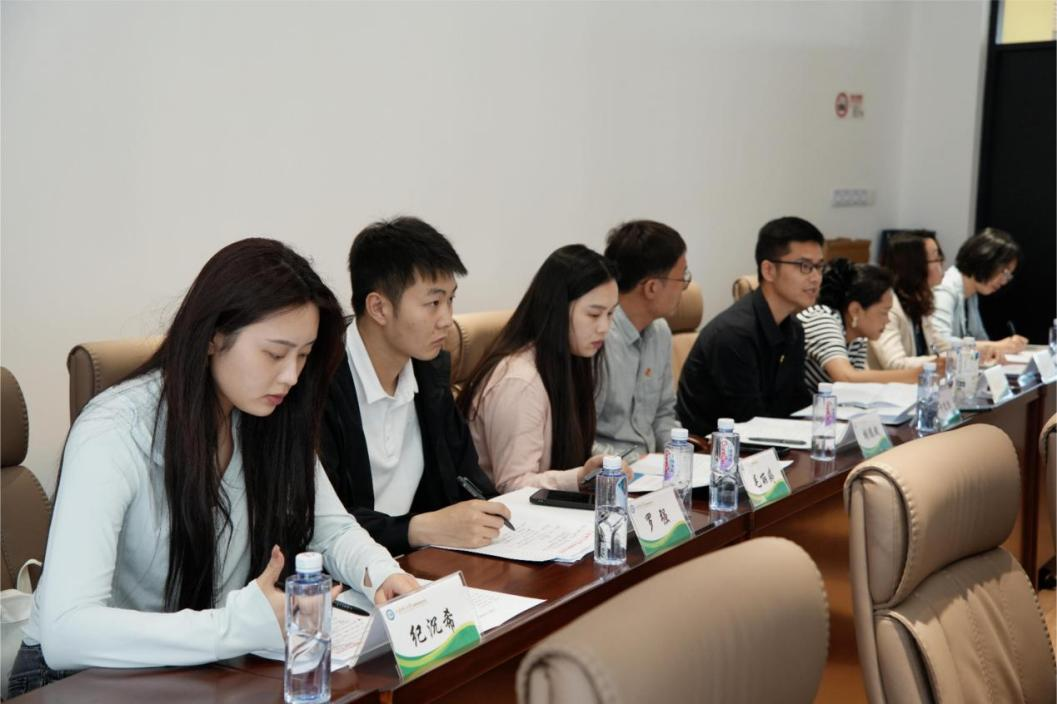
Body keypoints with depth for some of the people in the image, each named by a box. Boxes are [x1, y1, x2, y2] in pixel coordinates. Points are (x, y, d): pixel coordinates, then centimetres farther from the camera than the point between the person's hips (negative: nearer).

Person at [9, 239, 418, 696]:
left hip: (207, 666, 5)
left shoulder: (271, 419, -4)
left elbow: (332, 529, 4)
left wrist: (380, 572, -17)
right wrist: (242, 626, -40)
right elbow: (65, 631, -32)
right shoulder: (114, 433, -24)